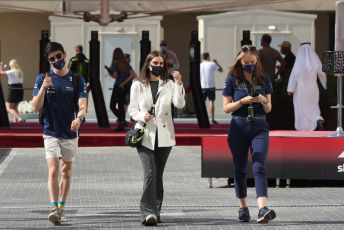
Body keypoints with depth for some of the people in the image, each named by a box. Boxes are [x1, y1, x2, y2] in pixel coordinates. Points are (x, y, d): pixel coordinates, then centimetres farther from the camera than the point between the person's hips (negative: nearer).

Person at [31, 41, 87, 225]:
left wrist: (79, 117, -32)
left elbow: (82, 105, -9)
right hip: (51, 132, -1)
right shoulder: (43, 79, -1)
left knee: (66, 172, 9)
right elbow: (35, 108, -5)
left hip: (70, 134, 2)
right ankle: (54, 208, -21)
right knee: (53, 171, -14)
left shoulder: (76, 79, 0)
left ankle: (61, 208, 20)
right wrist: (43, 88, -21)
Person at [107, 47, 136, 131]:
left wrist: (109, 72, 5)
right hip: (125, 87, 6)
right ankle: (121, 126, 12)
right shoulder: (126, 64, 7)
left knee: (112, 106, 1)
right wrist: (124, 83, 1)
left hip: (118, 87, -6)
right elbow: (133, 75, 1)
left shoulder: (115, 63, -9)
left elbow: (115, 76, -14)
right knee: (121, 105, 13)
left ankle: (122, 121, -16)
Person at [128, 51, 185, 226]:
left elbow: (179, 104, -7)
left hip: (164, 136, 2)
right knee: (149, 173, -16)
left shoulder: (168, 85, 7)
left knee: (158, 175, 8)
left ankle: (155, 212, 15)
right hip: (145, 134, -2)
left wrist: (179, 84, -20)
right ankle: (148, 212, -21)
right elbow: (132, 109, 6)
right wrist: (142, 116, -14)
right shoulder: (138, 85, 6)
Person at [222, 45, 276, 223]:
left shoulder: (264, 80, 6)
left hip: (259, 127, 0)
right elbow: (226, 108, -1)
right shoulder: (232, 79, 1)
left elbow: (268, 109, 9)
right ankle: (243, 208, 18)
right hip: (238, 127, 0)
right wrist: (242, 101, -16)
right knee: (240, 169, 7)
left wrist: (264, 101, -13)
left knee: (259, 167, -13)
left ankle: (262, 209, -25)